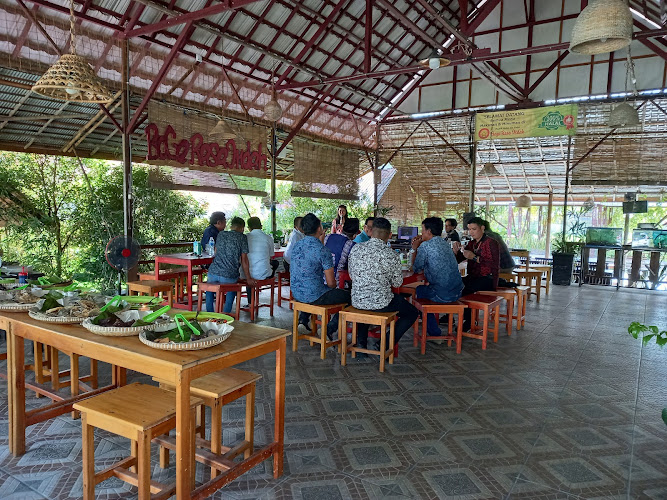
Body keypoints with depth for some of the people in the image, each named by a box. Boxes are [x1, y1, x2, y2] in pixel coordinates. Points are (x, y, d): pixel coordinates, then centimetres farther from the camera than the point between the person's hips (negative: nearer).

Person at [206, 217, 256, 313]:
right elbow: (244, 260, -1)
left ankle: (209, 312, 31)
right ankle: (226, 313, 22)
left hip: (213, 273, 3)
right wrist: (249, 279, 7)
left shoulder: (221, 234, 12)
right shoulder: (242, 237, 0)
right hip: (229, 276, -3)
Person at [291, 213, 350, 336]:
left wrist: (320, 239, 25)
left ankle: (303, 317, 29)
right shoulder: (323, 250, -20)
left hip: (296, 293, 8)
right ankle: (331, 327, 7)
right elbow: (331, 283, -16)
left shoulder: (297, 246, 1)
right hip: (314, 296, -8)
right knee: (348, 296, 11)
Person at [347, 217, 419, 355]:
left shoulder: (356, 249, -3)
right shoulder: (392, 255, -14)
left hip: (357, 301, 4)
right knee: (412, 313, 21)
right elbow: (397, 283, -2)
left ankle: (361, 342, 26)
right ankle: (386, 345, 10)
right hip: (381, 303, -4)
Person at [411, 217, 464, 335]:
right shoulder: (445, 243, 12)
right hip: (457, 293, 7)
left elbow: (416, 269, -1)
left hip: (442, 295, -7)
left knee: (420, 290, 19)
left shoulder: (425, 245, -11)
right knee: (426, 287, 27)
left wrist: (415, 249, 9)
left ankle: (434, 332, 22)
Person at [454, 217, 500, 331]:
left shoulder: (491, 243, -8)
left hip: (487, 279, -7)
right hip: (473, 277, 7)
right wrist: (456, 251, -10)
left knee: (463, 288, -30)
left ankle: (468, 322, -15)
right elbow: (457, 260, 13)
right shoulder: (471, 243, 14)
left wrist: (475, 257, -23)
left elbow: (495, 266, -19)